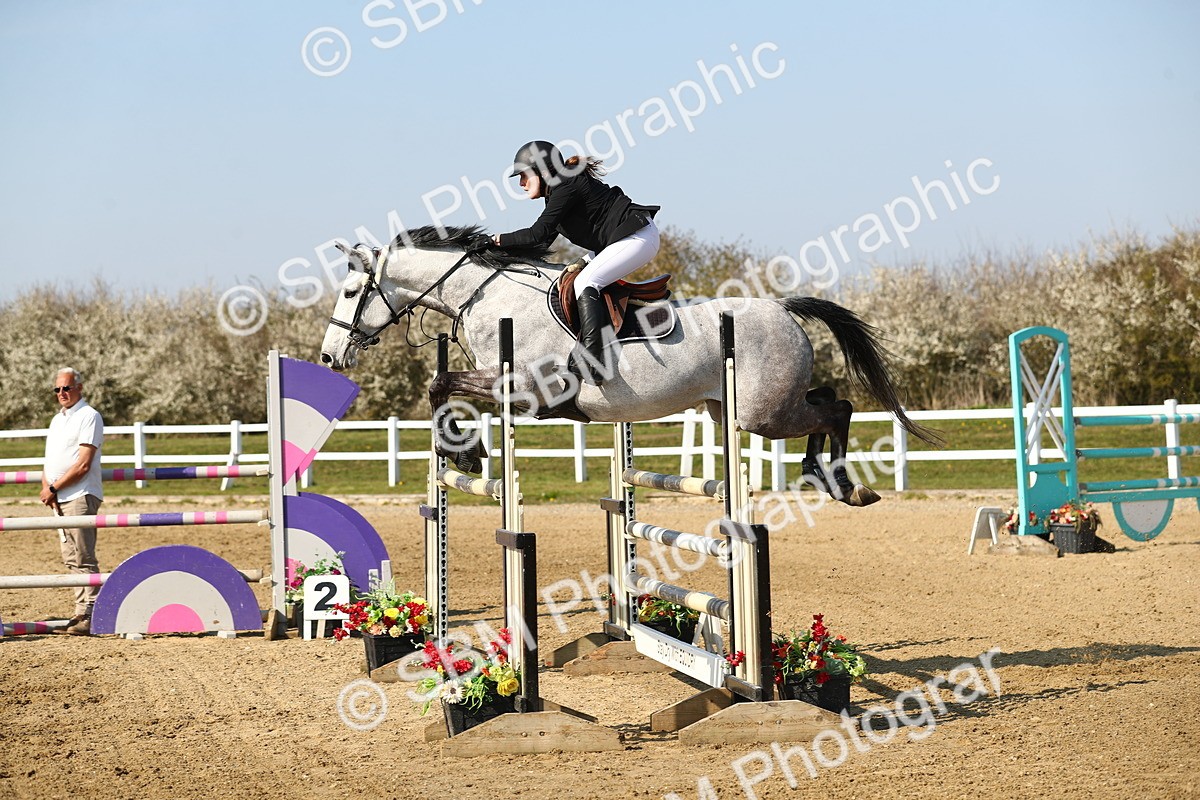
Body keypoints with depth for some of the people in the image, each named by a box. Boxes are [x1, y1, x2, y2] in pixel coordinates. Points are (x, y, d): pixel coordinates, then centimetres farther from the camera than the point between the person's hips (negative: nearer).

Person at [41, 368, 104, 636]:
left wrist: (54, 488, -12)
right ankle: (82, 612, 13)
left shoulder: (89, 417, -8)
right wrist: (46, 487, 2)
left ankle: (91, 616, -10)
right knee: (71, 561, 9)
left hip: (80, 497, -9)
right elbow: (50, 460, 22)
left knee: (83, 559, -10)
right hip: (59, 501, 9)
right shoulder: (57, 420, 20)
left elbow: (83, 464, -15)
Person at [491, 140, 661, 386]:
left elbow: (538, 233, -23)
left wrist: (501, 240, -12)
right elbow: (545, 240, 16)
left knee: (584, 283, -21)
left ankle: (594, 364, -30)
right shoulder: (558, 188, 13)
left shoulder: (567, 188, -18)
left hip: (639, 237, -11)